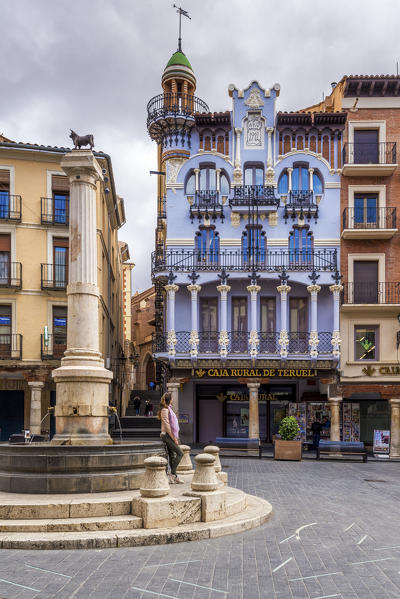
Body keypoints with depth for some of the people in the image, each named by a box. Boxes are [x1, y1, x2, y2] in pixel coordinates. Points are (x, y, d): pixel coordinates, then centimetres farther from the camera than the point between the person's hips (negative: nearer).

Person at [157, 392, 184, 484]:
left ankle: (174, 476, 11)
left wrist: (175, 437, 16)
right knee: (180, 453, -11)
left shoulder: (168, 409, 17)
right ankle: (172, 474, -10)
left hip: (170, 435, 9)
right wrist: (174, 438, -17)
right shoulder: (165, 410, -13)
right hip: (167, 435, -9)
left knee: (172, 455, 8)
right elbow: (167, 425, -18)